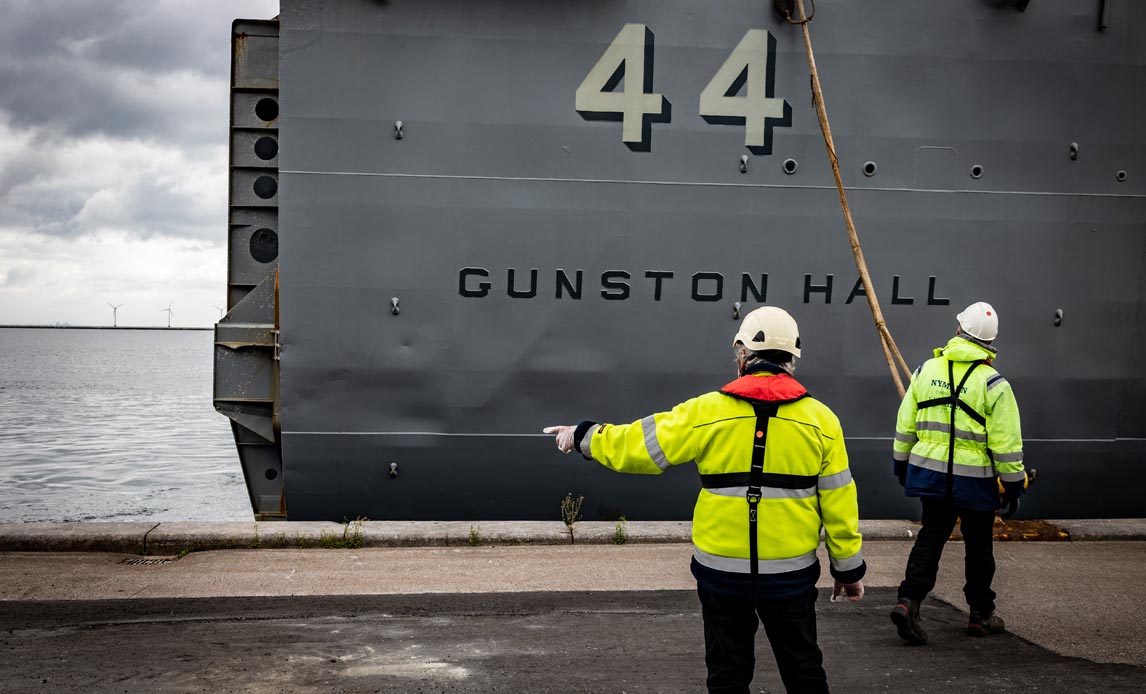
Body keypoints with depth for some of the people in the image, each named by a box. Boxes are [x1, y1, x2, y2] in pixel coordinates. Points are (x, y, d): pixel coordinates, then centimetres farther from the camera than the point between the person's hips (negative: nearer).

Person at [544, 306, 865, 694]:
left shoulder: (708, 412, -8)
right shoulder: (820, 419, -4)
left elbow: (636, 446, -4)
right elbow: (838, 502, -1)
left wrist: (584, 436, 14)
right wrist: (849, 568, 11)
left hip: (722, 571, -1)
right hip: (792, 573, 1)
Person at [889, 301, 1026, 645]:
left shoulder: (927, 370, 0)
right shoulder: (993, 383, -11)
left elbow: (905, 424, 7)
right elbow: (1006, 442, -10)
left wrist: (902, 463, 19)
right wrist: (1014, 484, 1)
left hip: (929, 471, 3)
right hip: (974, 480, -3)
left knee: (930, 537, 11)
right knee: (978, 546, 12)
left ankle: (908, 600, -6)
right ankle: (981, 615, 24)